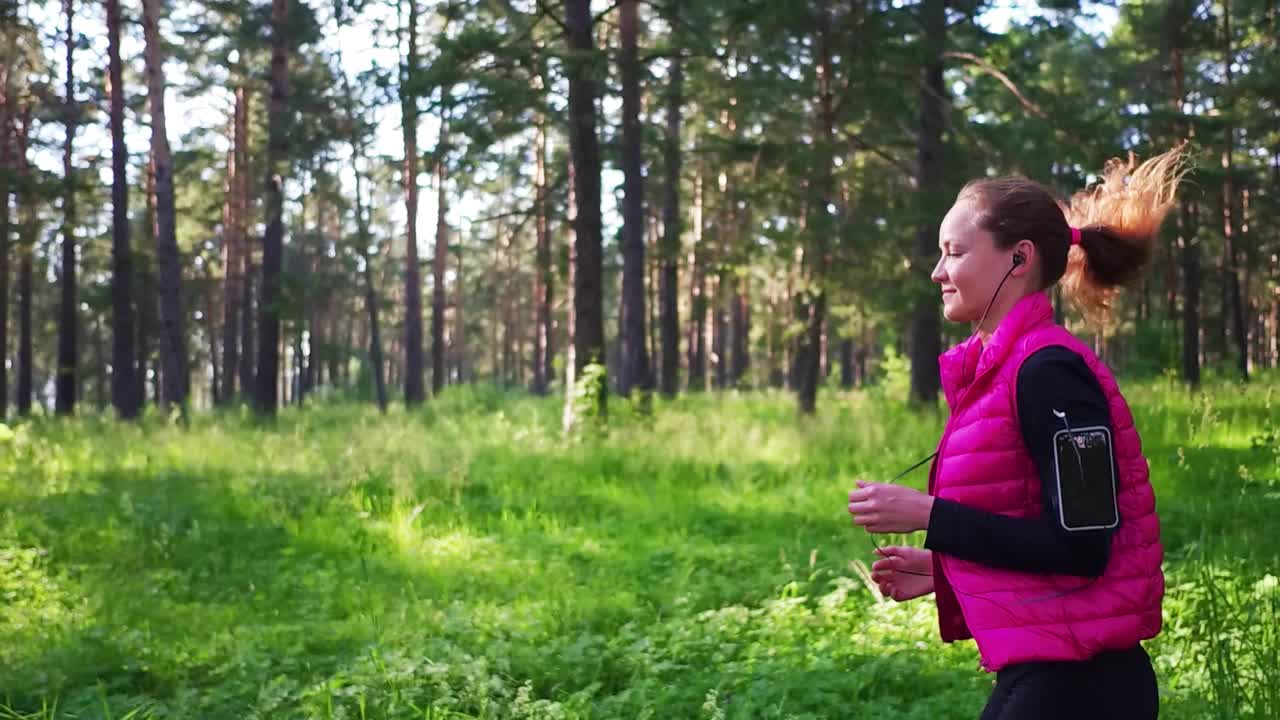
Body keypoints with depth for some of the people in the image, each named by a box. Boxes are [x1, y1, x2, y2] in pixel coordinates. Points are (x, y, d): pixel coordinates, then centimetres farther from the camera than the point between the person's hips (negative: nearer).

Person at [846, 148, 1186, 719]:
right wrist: (943, 572, 12)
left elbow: (1080, 547, -21)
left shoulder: (1049, 371, -16)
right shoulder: (1008, 370, 13)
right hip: (1046, 674, 9)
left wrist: (927, 514, -18)